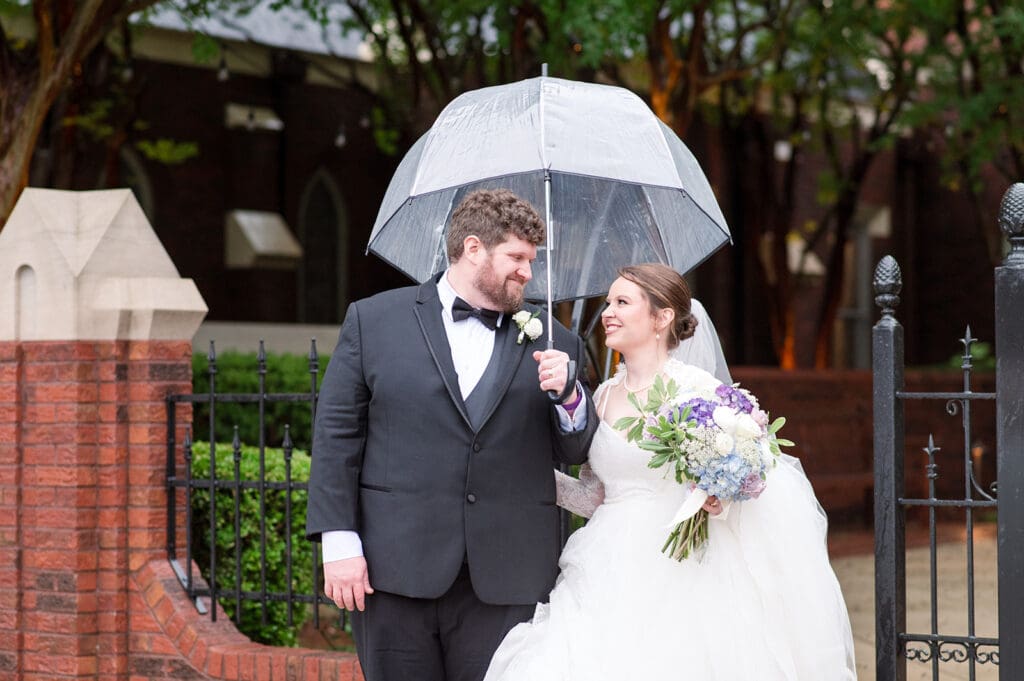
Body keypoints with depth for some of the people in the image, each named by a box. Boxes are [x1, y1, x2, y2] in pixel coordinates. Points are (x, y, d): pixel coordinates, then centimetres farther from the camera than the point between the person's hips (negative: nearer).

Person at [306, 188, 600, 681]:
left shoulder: (552, 344, 10)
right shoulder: (373, 321, 5)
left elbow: (577, 454, 13)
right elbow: (336, 434, 2)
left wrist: (569, 396, -8)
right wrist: (339, 542, -5)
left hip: (504, 584, 1)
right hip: (394, 573, -1)